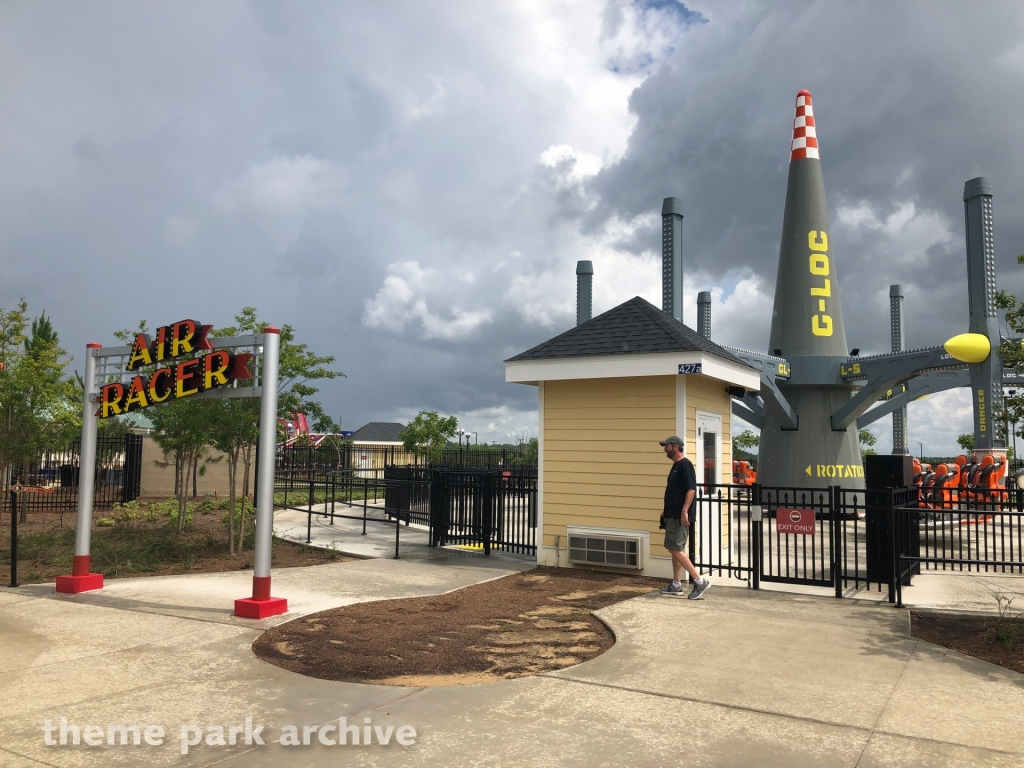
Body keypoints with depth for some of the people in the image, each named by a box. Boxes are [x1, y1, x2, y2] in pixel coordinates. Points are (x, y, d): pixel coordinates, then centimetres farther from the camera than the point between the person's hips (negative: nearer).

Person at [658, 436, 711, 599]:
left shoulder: (685, 465, -14)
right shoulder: (676, 465, 16)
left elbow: (691, 489, -22)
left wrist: (685, 510, -28)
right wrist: (667, 511, 23)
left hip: (679, 516, -10)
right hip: (672, 515, 10)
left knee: (675, 548, -11)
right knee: (676, 549, 12)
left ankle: (700, 581, -7)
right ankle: (676, 585, 18)